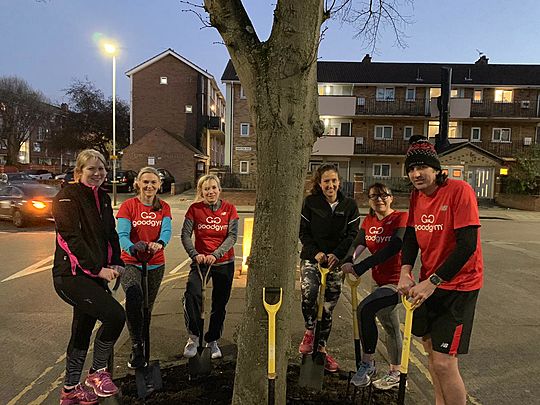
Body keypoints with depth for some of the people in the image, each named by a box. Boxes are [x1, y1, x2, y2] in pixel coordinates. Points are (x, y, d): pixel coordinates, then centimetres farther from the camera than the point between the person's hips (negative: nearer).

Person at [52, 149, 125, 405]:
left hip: (94, 274, 8)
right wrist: (98, 269, -19)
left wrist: (116, 263, 0)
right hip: (71, 275, -8)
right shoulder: (67, 197, -11)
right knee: (115, 315, -17)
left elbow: (111, 234, 14)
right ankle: (98, 372, 5)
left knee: (83, 331, 16)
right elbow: (71, 239, -18)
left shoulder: (103, 198, 12)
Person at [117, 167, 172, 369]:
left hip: (156, 264, 3)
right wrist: (132, 247, -40)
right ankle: (137, 347, -17)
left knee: (147, 308, 14)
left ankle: (141, 347, 36)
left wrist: (159, 243, -37)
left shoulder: (164, 207, 3)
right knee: (134, 298, -29)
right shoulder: (128, 206, -6)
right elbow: (122, 234, -17)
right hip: (131, 262, -3)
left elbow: (166, 230, -13)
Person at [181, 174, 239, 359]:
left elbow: (232, 236, -9)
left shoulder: (229, 209, -3)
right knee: (192, 294, -26)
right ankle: (194, 337, -6)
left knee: (219, 304, 11)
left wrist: (216, 255, -22)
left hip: (224, 262, 1)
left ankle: (212, 340, 32)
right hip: (201, 260, -1)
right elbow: (185, 234, -8)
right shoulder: (195, 209, -3)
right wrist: (195, 255, -23)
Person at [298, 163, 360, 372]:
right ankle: (309, 331, 1)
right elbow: (303, 232, -1)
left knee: (328, 308, 8)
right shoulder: (310, 202, -2)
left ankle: (321, 348, 27)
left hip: (336, 260, 2)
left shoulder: (349, 205, 0)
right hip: (312, 257, -1)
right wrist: (316, 253, -15)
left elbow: (353, 235, -2)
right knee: (308, 292, -27)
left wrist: (337, 255, -16)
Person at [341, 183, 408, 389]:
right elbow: (358, 244, -10)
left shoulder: (401, 218, -14)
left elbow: (392, 249, -28)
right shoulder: (368, 222, 6)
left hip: (396, 281, -7)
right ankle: (395, 373, 37)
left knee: (364, 309, -25)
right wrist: (348, 261, -33)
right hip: (379, 281, 8)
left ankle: (367, 363, -8)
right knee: (391, 328, 19)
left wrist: (359, 268, -36)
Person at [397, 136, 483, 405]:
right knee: (430, 348, 20)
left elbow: (467, 245, -24)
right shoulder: (416, 196, 3)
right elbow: (411, 235, 5)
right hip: (429, 282, 7)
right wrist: (405, 271, -12)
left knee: (443, 362, -9)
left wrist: (432, 282, -24)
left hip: (459, 285, -7)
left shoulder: (459, 190, -19)